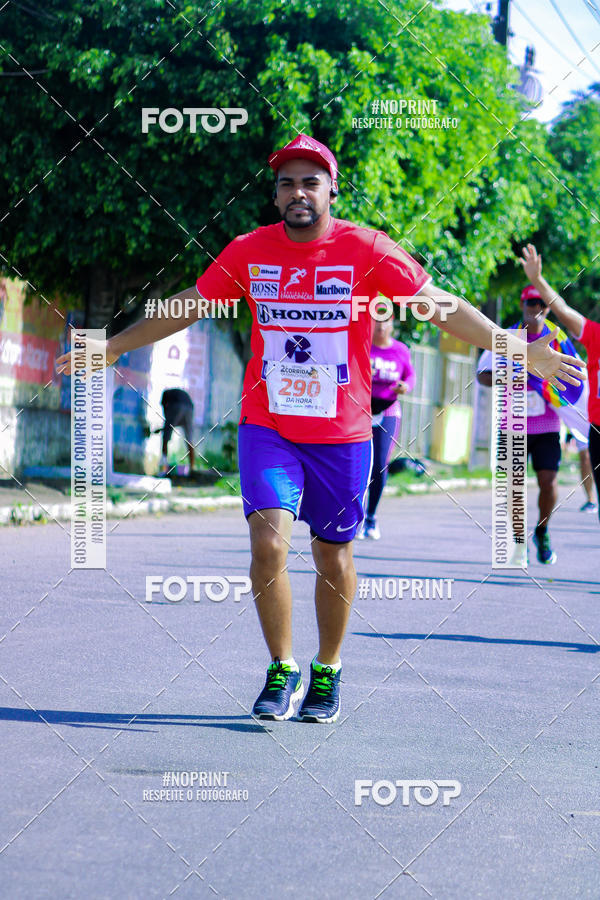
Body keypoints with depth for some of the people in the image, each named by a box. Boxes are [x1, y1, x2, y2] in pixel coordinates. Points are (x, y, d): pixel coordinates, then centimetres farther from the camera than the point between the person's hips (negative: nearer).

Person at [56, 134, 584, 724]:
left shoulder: (366, 250, -7)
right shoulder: (248, 252, 0)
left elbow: (440, 306, -5)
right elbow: (187, 306, 12)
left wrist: (521, 350, -12)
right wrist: (113, 347, 17)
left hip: (342, 433, -1)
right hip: (266, 427, 1)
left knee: (333, 558, 8)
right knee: (268, 544, -15)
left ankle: (326, 674, 29)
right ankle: (281, 671, 4)